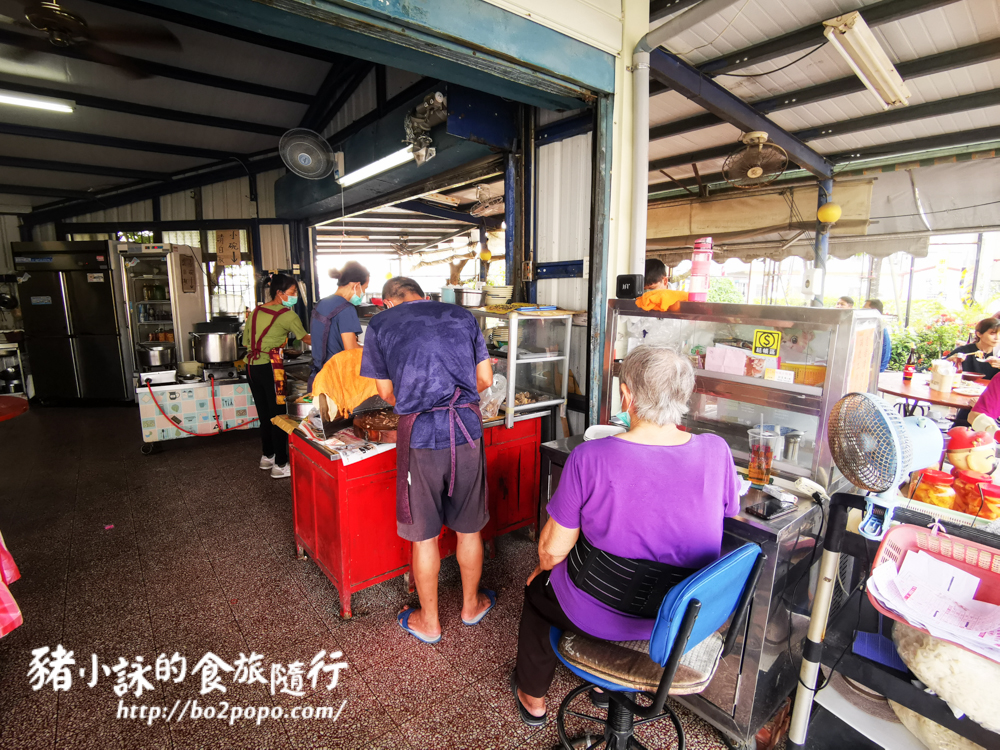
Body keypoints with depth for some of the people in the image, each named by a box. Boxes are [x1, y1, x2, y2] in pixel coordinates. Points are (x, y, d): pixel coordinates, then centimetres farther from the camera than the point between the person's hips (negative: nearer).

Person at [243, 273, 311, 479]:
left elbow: (246, 342, 15)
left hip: (252, 367, 7)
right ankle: (280, 465, 4)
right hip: (270, 367, -7)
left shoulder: (255, 312, 12)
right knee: (278, 415, -1)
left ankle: (267, 456, 31)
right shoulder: (287, 315, -7)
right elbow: (305, 338, 5)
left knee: (264, 413, 17)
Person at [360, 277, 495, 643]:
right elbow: (485, 379, 10)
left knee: (424, 535, 14)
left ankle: (429, 621, 33)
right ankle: (471, 605, 40)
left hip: (419, 431, -2)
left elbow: (386, 391, 11)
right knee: (469, 527, 19)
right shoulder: (463, 316, 10)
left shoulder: (380, 324, 5)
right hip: (468, 426, 3)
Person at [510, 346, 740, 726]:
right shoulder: (716, 451, -16)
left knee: (538, 586, 28)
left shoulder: (589, 458, -28)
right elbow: (726, 515, 3)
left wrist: (545, 565, 7)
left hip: (608, 618, -4)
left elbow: (553, 550, -18)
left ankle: (532, 697, 49)